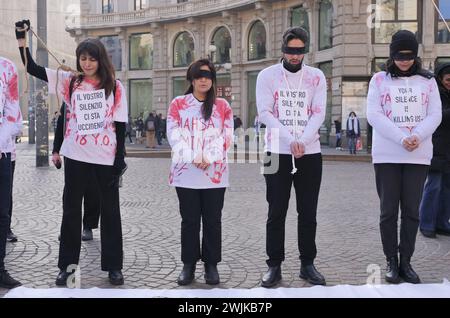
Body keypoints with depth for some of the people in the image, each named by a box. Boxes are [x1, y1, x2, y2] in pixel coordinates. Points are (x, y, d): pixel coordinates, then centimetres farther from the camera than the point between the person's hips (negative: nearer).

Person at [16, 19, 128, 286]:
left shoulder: (114, 86, 0)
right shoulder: (69, 81, 4)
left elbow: (120, 124, -1)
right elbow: (32, 68, 3)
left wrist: (120, 159, -6)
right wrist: (22, 38, -7)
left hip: (107, 157, -1)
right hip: (76, 156, 2)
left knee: (110, 211, 8)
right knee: (71, 209, 10)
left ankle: (114, 265, 19)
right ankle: (67, 264, 22)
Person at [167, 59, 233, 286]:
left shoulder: (222, 106, 10)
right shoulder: (178, 104, 7)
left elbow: (226, 137, 2)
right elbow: (174, 135, -2)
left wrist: (209, 158, -13)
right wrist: (192, 158, -15)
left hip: (215, 173, 1)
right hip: (185, 173, -1)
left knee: (212, 220, 5)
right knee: (189, 220, 5)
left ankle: (211, 265, 15)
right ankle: (189, 265, 15)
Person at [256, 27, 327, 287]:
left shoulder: (316, 77, 7)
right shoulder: (268, 75, 2)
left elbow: (319, 114, -1)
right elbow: (265, 113, -7)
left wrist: (303, 141, -17)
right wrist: (290, 140, -17)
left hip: (310, 153, 2)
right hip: (278, 153, -1)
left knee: (308, 212, 7)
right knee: (277, 212, 2)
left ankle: (308, 264, 17)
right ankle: (275, 265, 11)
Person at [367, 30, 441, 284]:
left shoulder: (428, 81, 11)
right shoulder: (380, 80, 5)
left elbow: (435, 115, 3)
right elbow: (374, 115, -5)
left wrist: (417, 136, -16)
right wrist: (401, 138, -17)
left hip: (419, 156, 2)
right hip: (386, 155, -1)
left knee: (412, 211, 3)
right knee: (389, 210, 1)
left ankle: (406, 261, 11)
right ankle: (391, 262, 10)